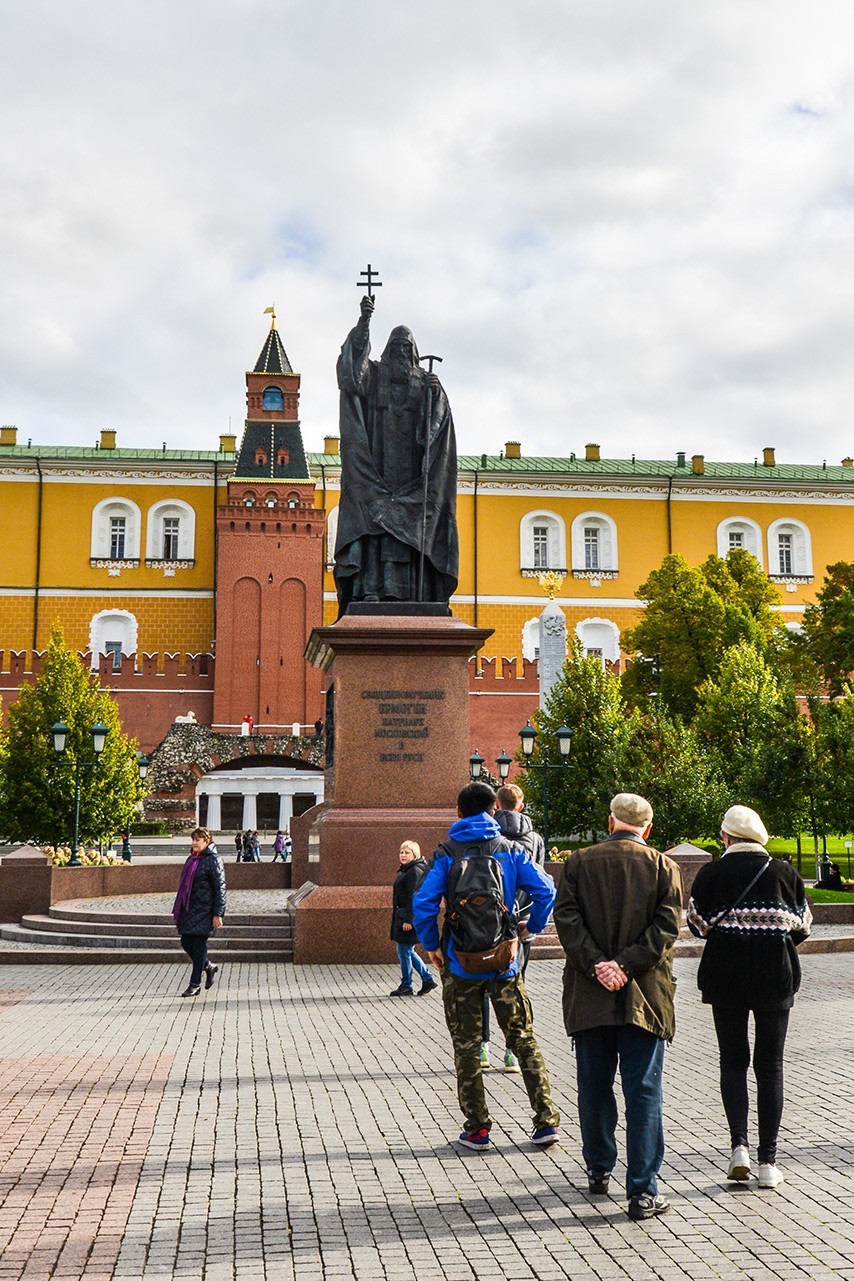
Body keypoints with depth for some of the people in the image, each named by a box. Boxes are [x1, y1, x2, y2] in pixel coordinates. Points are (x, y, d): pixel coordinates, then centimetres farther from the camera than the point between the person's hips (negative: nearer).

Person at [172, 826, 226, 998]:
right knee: (186, 943, 8)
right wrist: (177, 910, 19)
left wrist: (218, 914, -17)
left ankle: (195, 984, 7)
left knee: (199, 945, -2)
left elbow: (220, 888, -12)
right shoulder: (192, 859, 13)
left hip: (204, 910, -8)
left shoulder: (213, 860, -10)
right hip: (188, 909, 8)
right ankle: (208, 966, 30)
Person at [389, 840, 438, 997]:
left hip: (409, 919, -10)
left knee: (404, 951, -1)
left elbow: (414, 897, -21)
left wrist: (408, 919, -23)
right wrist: (400, 918, 24)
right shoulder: (405, 871, 16)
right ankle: (428, 979, 21)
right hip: (403, 917, 10)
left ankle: (406, 986, 10)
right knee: (408, 951, 15)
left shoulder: (415, 871, -16)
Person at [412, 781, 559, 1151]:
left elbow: (423, 902, -13)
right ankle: (546, 1121, 10)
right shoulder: (509, 851, 1)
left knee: (466, 1045, 9)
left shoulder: (446, 854, -3)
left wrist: (432, 944, 0)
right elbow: (545, 890, -8)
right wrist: (532, 927, 7)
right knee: (523, 1040, 11)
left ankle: (477, 1128, 11)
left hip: (460, 964, -1)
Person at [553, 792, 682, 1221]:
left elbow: (565, 917, -7)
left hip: (589, 995, 2)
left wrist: (596, 964, -11)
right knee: (643, 1093, 2)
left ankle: (599, 1170, 30)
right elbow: (667, 925, -9)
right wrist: (626, 966, -11)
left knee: (595, 1087, 16)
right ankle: (643, 1192, 1)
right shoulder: (663, 867, 0)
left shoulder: (579, 862, 1)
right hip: (644, 996, -1)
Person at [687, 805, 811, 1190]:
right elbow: (803, 927, 3)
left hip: (725, 977, -1)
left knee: (733, 1061, 11)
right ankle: (768, 1161, 8)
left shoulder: (712, 873, -6)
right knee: (770, 1066, 8)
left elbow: (698, 924, -5)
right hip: (776, 975, 1)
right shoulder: (785, 873, -1)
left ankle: (739, 1143, -4)